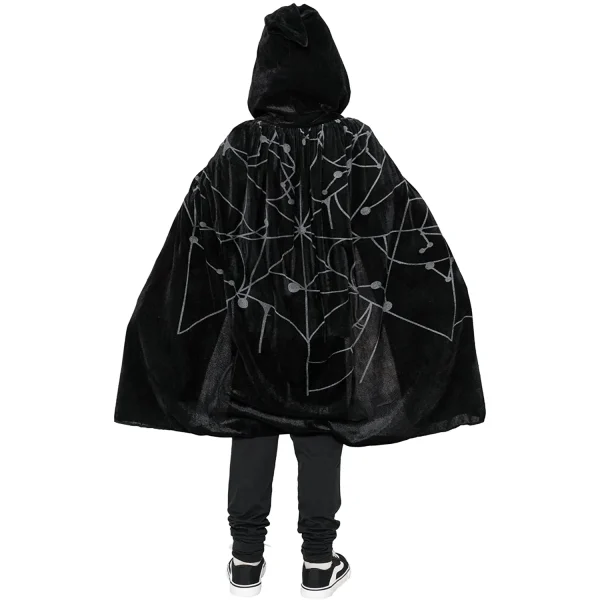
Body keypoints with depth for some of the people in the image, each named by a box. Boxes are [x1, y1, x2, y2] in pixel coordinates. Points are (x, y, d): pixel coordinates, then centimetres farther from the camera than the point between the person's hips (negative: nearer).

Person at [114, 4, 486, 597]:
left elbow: (195, 238, -5)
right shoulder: (355, 145, -9)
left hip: (253, 320, 1)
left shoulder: (239, 147, -7)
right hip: (330, 323, 0)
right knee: (320, 438, 12)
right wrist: (450, 292, 5)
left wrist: (160, 311, 7)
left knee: (251, 436, 14)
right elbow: (410, 228, -7)